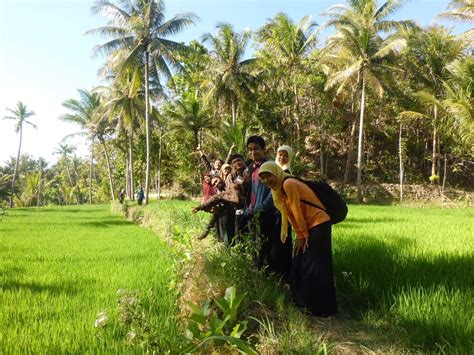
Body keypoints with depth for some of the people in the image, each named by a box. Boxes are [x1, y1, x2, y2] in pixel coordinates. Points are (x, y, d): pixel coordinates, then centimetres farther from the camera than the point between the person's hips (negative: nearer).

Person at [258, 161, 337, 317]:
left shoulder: (288, 184, -18)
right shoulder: (278, 188, 10)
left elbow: (297, 211, -17)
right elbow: (290, 214, 7)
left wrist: (303, 235, -10)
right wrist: (300, 235, 2)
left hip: (319, 224, -10)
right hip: (308, 226, 10)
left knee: (316, 267, -6)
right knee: (300, 266, 14)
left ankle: (324, 309, 4)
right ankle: (306, 303, 25)